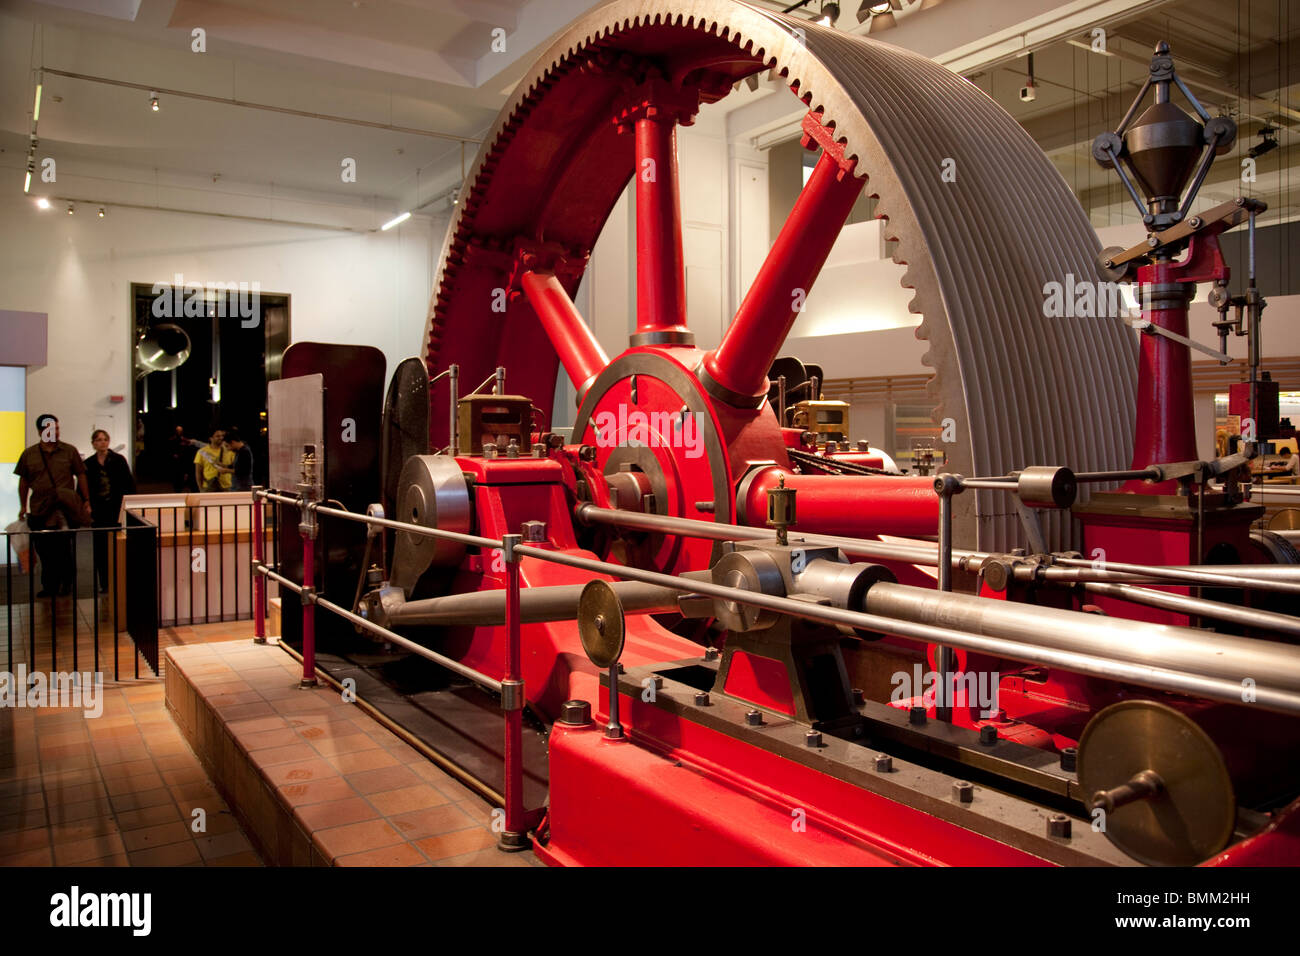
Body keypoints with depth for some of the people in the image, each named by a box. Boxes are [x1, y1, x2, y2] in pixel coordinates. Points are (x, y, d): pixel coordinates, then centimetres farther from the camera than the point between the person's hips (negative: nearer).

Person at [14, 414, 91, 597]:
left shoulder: (69, 451, 3)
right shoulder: (29, 454, 7)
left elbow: (81, 476, 5)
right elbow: (24, 481, 14)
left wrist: (86, 501, 2)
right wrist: (23, 506, 13)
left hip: (66, 508, -2)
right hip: (39, 508, 2)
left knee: (64, 548, 0)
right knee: (44, 549, 7)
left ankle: (66, 583, 13)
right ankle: (50, 587, 17)